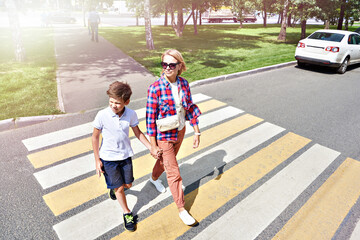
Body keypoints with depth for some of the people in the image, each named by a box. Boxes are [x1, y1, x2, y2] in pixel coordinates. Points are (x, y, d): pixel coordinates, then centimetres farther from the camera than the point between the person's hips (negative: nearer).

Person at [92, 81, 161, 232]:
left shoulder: (131, 114, -14)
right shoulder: (102, 115, -21)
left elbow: (137, 132, 2)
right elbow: (95, 137, -9)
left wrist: (151, 148, -2)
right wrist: (97, 160, -6)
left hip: (125, 155, 3)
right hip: (108, 157, -3)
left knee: (127, 184, 18)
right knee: (119, 187, 9)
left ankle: (114, 188, 53)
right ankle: (127, 213, 33)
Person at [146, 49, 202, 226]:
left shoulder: (184, 83, -7)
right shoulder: (155, 89, -22)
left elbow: (190, 108, 3)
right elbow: (150, 118, -17)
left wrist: (197, 132, 3)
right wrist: (153, 144, -13)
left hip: (180, 132, 6)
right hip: (164, 136, -5)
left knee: (166, 160, 28)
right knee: (174, 173, 4)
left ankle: (154, 178, 60)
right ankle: (182, 209, 23)